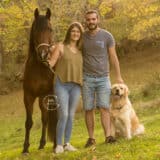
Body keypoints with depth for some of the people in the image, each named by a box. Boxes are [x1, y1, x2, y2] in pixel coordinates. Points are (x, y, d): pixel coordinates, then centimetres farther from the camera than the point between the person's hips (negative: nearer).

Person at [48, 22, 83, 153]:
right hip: (62, 85, -4)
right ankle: (59, 145, -4)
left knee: (71, 115, 6)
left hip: (76, 86, 4)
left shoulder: (80, 50, 13)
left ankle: (67, 143, 13)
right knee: (63, 115, -12)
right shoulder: (61, 47, 1)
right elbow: (51, 63, -5)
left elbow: (82, 68, 16)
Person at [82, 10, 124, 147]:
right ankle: (91, 138, 7)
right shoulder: (82, 37, 3)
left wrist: (119, 76, -3)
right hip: (87, 78, 1)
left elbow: (113, 57, 0)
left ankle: (108, 136, -11)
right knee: (88, 109, 2)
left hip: (103, 78, -1)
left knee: (104, 108, -8)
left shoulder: (107, 36, -2)